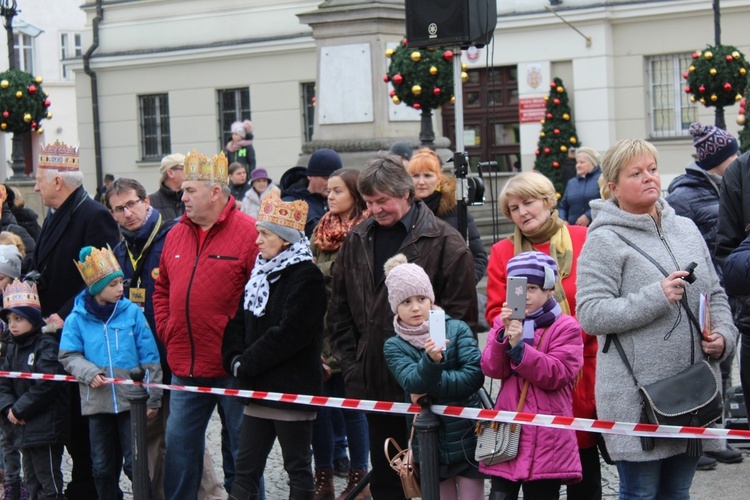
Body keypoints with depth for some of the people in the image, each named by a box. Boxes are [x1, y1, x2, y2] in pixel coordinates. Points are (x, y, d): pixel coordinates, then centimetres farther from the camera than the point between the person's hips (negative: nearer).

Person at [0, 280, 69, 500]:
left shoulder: (46, 345, -12)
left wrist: (20, 409, -16)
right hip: (23, 428, 9)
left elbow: (46, 385, -21)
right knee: (32, 481, 17)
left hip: (46, 429, -9)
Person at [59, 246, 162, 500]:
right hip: (97, 402, 2)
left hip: (132, 400, -1)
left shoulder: (132, 312, -3)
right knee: (102, 467, 11)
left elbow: (149, 357, -1)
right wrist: (89, 372, -18)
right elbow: (68, 356, 1)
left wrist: (152, 398, -2)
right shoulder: (77, 319, -1)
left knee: (135, 464, -2)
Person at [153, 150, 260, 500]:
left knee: (241, 448, 6)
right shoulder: (176, 235, 11)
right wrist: (166, 331, 9)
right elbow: (162, 290, 22)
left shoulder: (248, 233, -10)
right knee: (180, 443, 9)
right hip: (185, 366, 6)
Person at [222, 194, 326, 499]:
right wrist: (234, 358, -5)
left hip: (292, 389, -8)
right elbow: (240, 320, 12)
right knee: (246, 468, 8)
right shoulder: (261, 272, 13)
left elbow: (287, 334, -19)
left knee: (298, 469, 4)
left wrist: (246, 364, -14)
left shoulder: (306, 276, -12)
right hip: (259, 388, 8)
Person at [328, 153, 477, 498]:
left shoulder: (445, 242, -6)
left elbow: (460, 316, -8)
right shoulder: (356, 241, 10)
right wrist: (351, 364, 6)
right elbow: (339, 311, 15)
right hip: (375, 384, 5)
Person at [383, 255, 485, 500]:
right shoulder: (394, 346, -1)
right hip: (430, 446, 2)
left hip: (468, 439, -2)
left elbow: (474, 376, -14)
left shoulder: (457, 329, -3)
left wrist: (430, 388, -17)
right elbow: (413, 382, -18)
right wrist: (430, 360, -38)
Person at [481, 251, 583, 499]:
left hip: (546, 435, -3)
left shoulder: (566, 327, -2)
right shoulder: (504, 322, 12)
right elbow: (492, 369, -1)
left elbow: (556, 375, -14)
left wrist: (518, 346, -21)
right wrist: (503, 335, -16)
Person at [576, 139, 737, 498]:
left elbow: (715, 295, 20)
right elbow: (590, 314, -15)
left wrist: (723, 335, 1)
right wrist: (655, 298, -21)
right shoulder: (604, 241, -7)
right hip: (636, 394, -6)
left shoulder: (685, 228, 13)